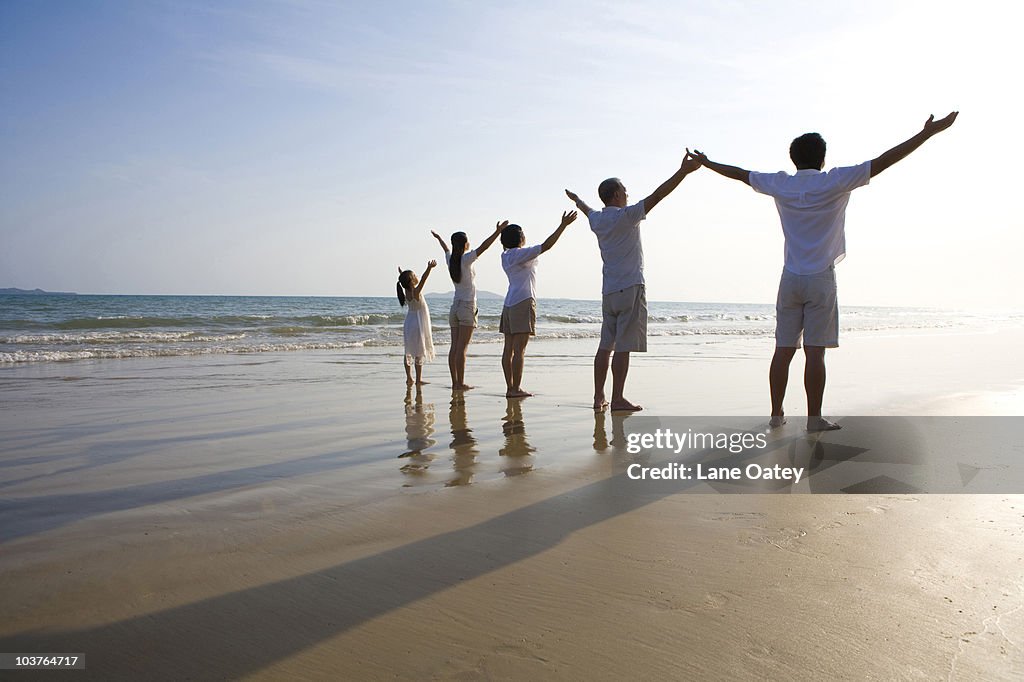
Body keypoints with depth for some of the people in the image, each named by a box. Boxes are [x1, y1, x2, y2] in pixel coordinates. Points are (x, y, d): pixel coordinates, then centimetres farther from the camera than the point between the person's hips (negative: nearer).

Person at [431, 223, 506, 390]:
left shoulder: (451, 259, 8)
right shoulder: (466, 259, -10)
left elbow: (446, 249, 29)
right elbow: (482, 247, -21)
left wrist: (438, 238, 49)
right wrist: (497, 232, -24)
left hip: (455, 306, 7)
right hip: (467, 306, -7)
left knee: (454, 347, 5)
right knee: (461, 348, -8)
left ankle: (455, 382, 6)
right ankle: (460, 383, -8)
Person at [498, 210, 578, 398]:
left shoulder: (505, 256, 13)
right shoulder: (522, 254, -9)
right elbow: (546, 245, -14)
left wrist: (502, 233, 53)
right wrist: (563, 225, -10)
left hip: (509, 303, 9)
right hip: (523, 302, -9)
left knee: (509, 348, 6)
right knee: (519, 349, -9)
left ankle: (510, 388, 9)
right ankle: (515, 389, -9)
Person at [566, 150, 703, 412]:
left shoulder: (597, 220, 13)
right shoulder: (626, 216, -7)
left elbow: (587, 210, 37)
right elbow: (656, 196, -16)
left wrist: (576, 199, 59)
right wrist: (683, 171, -19)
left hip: (609, 291, 8)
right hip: (631, 288, -7)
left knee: (606, 345, 10)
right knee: (623, 346, -7)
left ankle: (599, 397, 13)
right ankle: (617, 399, -6)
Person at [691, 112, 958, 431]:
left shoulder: (780, 184, 7)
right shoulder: (834, 182, -3)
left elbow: (739, 173, 19)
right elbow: (882, 162, -6)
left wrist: (706, 162, 33)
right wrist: (928, 132, -1)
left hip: (790, 278, 4)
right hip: (821, 278, -3)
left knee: (783, 350, 6)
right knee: (815, 352, -4)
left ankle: (776, 415, 11)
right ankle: (814, 418, 0)